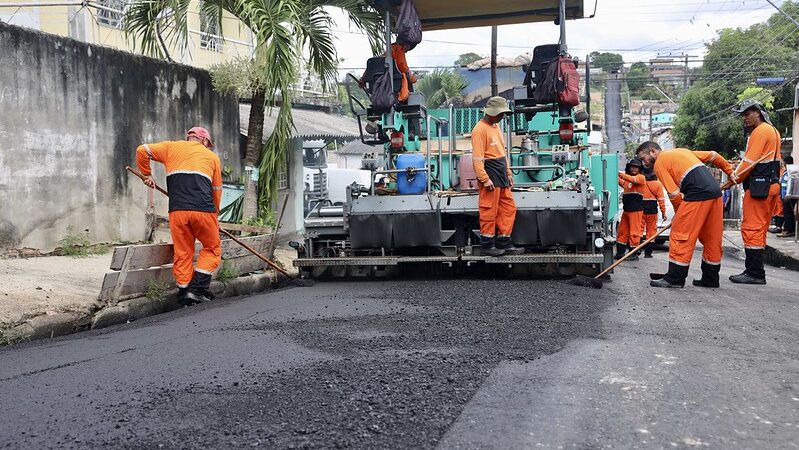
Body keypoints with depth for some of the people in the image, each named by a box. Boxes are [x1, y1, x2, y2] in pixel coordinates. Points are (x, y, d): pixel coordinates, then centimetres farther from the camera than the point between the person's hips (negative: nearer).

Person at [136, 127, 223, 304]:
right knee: (212, 249, 15)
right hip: (203, 210, -1)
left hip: (177, 210, 1)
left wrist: (146, 174, 28)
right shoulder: (212, 156, 21)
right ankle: (198, 287, 3)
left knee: (183, 253, 12)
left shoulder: (172, 147, 21)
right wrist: (215, 214, 32)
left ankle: (184, 292, 11)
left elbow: (142, 150, 15)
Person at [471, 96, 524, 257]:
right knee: (489, 212, -3)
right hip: (490, 177, -10)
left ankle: (504, 243, 19)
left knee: (509, 208, 11)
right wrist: (485, 179, -23)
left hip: (501, 176, 10)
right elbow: (477, 158, -19)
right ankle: (487, 245, 6)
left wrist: (508, 173, 21)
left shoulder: (496, 126, 17)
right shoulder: (480, 129, -13)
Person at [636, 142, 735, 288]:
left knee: (680, 235, -3)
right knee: (711, 238, 13)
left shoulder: (659, 163, 3)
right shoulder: (681, 151, 27)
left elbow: (674, 194, -4)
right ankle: (710, 278, 19)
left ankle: (675, 278, -1)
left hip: (697, 194, -9)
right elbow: (713, 156, 25)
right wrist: (730, 172, 31)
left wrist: (679, 214, 10)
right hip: (716, 192, 9)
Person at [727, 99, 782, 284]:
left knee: (752, 229, -9)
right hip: (772, 184, 10)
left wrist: (734, 179, -5)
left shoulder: (760, 131, -11)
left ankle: (755, 273, -10)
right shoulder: (773, 131, 21)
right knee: (760, 229, 12)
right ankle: (756, 271, 16)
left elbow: (749, 161, -16)